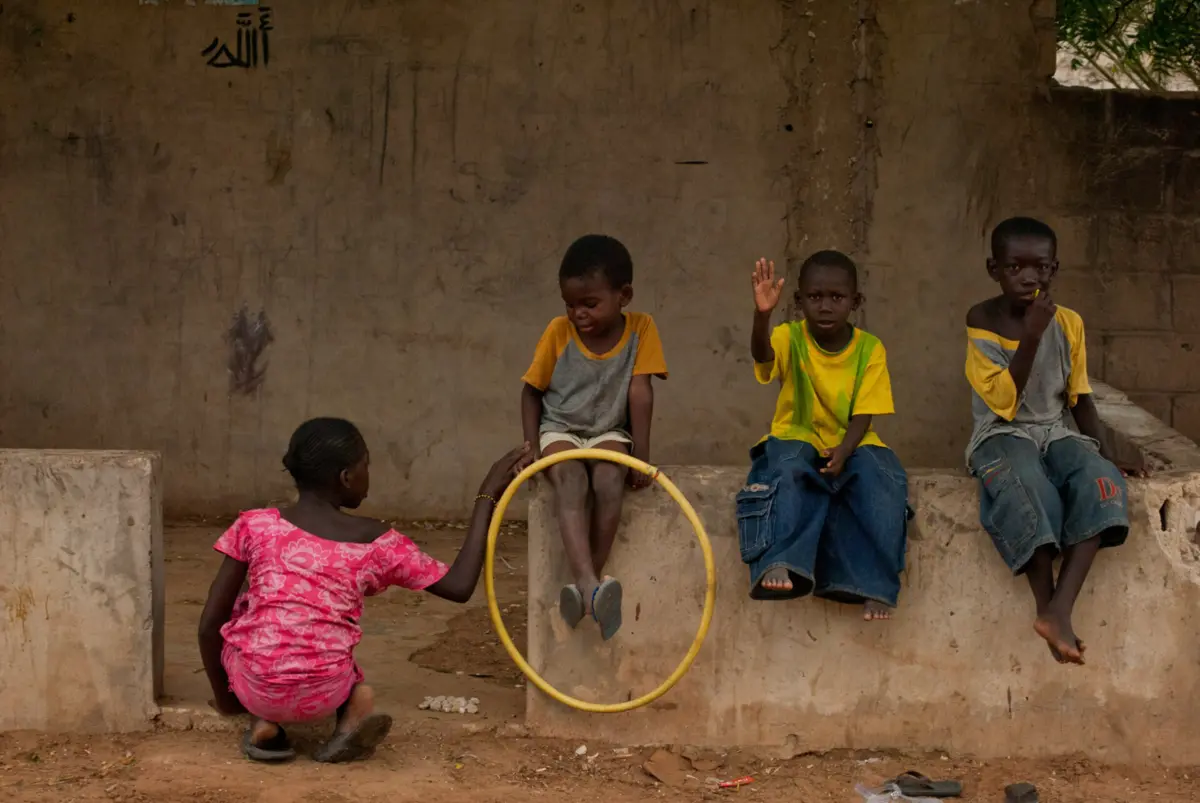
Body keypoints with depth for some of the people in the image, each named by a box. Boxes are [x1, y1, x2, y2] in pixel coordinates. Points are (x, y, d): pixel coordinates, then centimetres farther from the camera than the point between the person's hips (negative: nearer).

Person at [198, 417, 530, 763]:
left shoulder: (254, 526, -1)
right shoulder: (375, 541, -2)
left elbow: (211, 623, 1)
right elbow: (460, 587, 3)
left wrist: (223, 696, 18)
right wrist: (487, 498, 9)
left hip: (253, 687, 0)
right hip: (321, 696, 0)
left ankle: (264, 723, 12)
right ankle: (356, 701, 2)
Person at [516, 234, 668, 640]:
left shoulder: (641, 328, -8)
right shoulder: (559, 332, -7)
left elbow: (640, 393, -10)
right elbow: (532, 391, 2)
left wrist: (641, 453, -15)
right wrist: (531, 445, -8)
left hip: (609, 432, 0)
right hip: (561, 431, 0)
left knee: (609, 480, -34)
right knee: (571, 481, -34)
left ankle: (584, 588, -30)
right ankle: (589, 584, -49)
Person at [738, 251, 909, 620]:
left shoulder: (870, 349, -4)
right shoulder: (791, 338, -7)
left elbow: (863, 414, -6)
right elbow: (761, 354, -30)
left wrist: (843, 452, -26)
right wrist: (762, 314, -52)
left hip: (850, 445, 1)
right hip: (798, 440, -1)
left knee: (879, 478, -29)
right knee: (787, 467, -35)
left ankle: (874, 583, -27)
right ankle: (780, 563, -44)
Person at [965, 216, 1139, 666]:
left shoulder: (1069, 324, 3)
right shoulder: (982, 322, -8)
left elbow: (1079, 396, 12)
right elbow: (1004, 403, -15)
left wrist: (1105, 453, 0)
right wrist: (1032, 337, -22)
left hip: (1057, 432, 4)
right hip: (1002, 435, -4)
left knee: (1101, 482, -29)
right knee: (1030, 492, -38)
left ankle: (1060, 609, -37)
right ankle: (1046, 604, -28)